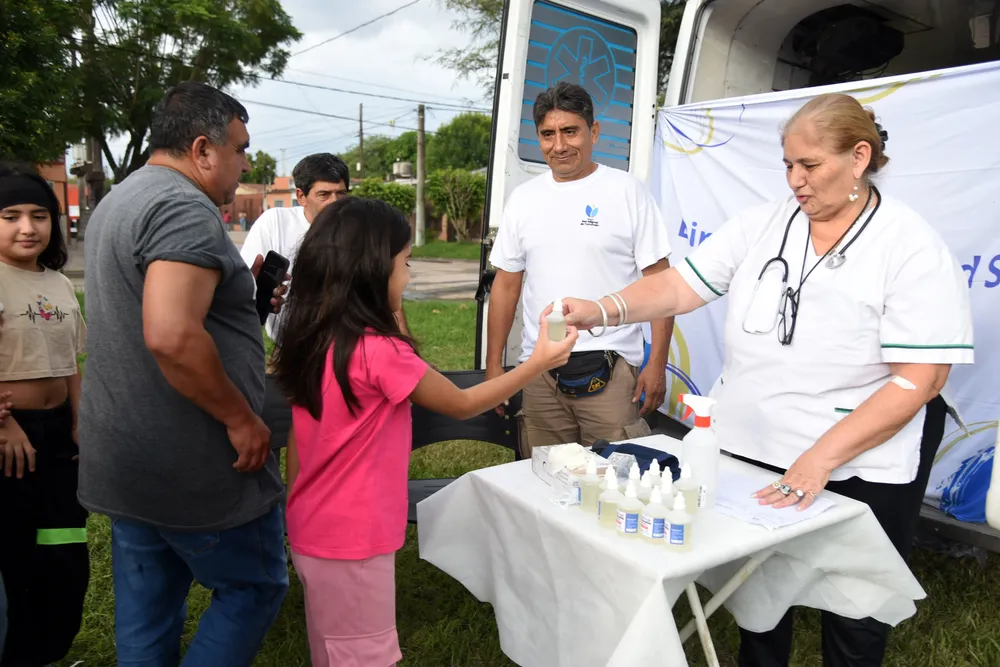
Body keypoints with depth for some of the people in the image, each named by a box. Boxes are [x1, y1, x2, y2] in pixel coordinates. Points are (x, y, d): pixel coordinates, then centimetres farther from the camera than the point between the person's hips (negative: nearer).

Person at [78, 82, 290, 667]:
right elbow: (171, 336, -32)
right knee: (255, 586, 10)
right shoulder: (186, 208, -19)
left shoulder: (118, 202, 15)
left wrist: (235, 295, 14)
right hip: (192, 466, -10)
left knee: (145, 615, 19)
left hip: (122, 460, 10)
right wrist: (241, 418, -20)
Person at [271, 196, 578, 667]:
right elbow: (463, 405, -13)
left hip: (312, 534, 8)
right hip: (352, 544, -8)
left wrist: (296, 518, 19)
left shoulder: (309, 342, -1)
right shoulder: (379, 352, -25)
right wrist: (538, 363, -4)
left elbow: (297, 442, 7)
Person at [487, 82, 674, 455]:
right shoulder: (524, 198, 9)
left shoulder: (627, 191, -1)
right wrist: (494, 365, 8)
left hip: (609, 369, -3)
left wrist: (657, 364, -8)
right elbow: (506, 285, 11)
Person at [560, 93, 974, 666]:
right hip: (751, 449, 4)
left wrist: (820, 458, -23)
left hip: (858, 468, -3)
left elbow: (919, 379, -16)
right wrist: (602, 311, -21)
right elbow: (681, 286, -4)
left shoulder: (915, 248, -12)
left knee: (853, 621, 16)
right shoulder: (763, 224, 0)